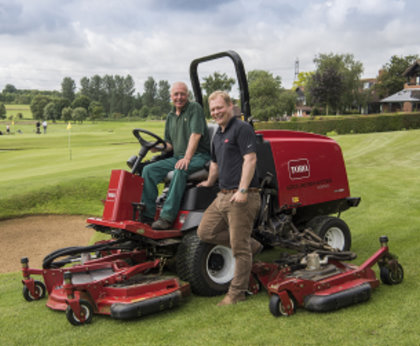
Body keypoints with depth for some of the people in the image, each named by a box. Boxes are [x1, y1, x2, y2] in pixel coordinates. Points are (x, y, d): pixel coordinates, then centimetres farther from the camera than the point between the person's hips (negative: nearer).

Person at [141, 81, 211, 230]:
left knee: (180, 171, -37)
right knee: (149, 170, -12)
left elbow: (195, 135, -17)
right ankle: (147, 214, -14)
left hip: (198, 156, -7)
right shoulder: (171, 116, 17)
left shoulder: (195, 108, -4)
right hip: (177, 157, 7)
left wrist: (187, 158, -27)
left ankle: (167, 217, -36)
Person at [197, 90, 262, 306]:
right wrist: (209, 183, 43)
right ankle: (251, 246, 18)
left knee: (240, 248, -3)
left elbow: (250, 159, -18)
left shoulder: (241, 128, -8)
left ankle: (237, 292, 10)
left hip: (241, 197, -9)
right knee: (205, 232, 7)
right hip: (223, 195, 9)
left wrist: (242, 190, -24)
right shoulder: (217, 135, 19)